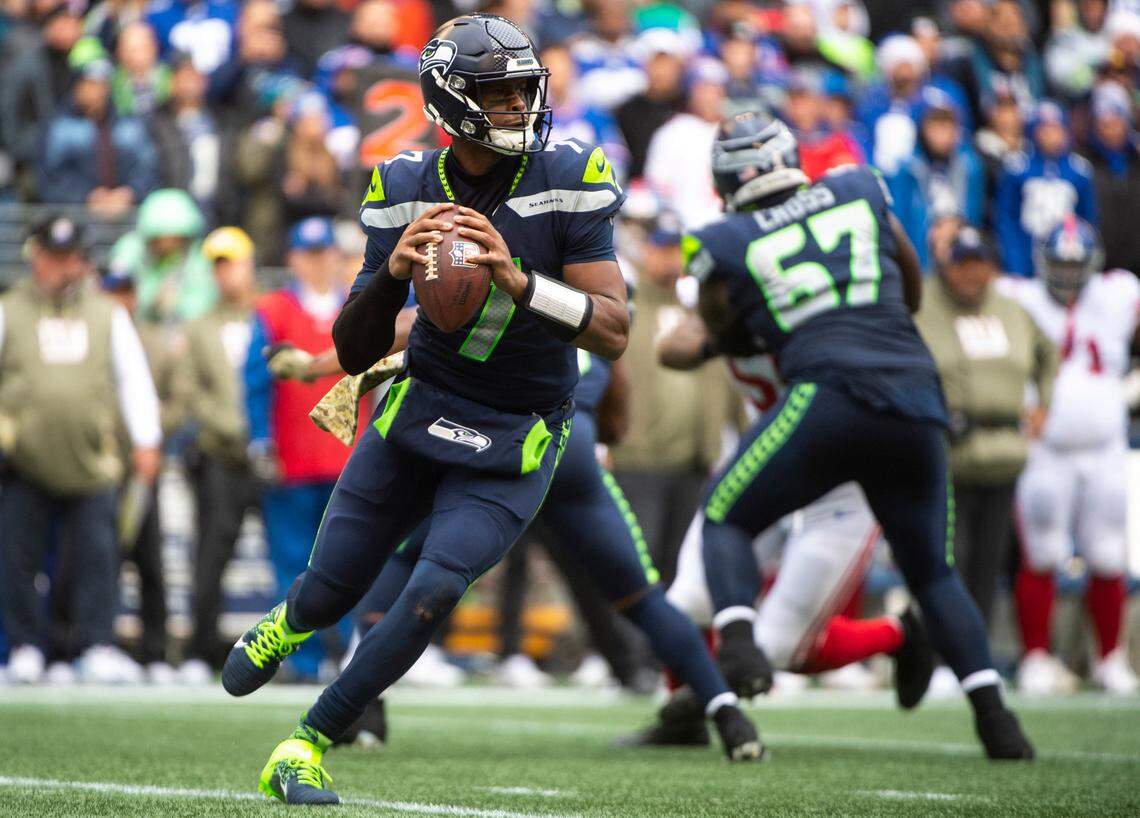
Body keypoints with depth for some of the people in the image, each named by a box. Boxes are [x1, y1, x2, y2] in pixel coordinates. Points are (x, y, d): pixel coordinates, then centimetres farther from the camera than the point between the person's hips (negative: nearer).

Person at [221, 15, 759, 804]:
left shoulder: (567, 182, -16)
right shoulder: (407, 191, -9)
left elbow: (614, 333, -21)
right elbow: (354, 353, -8)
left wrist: (519, 280, -36)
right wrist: (395, 272, -28)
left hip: (515, 442, -2)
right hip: (418, 410, 2)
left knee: (432, 595, -18)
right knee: (329, 592, 10)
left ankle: (306, 749, -1)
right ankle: (284, 627, 50)